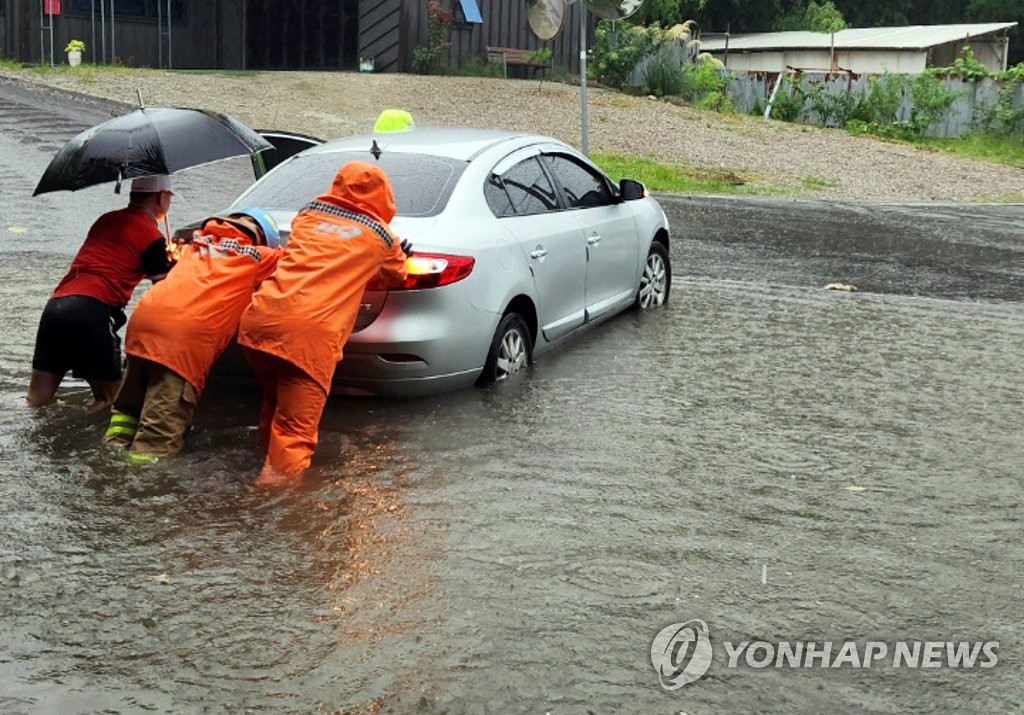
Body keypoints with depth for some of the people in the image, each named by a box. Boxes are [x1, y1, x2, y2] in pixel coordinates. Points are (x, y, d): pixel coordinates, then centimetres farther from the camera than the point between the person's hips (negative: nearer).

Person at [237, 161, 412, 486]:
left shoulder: (308, 214, 22)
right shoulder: (380, 234, 14)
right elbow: (396, 277, 32)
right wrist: (398, 258, 52)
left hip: (261, 317, 5)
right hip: (312, 332, -5)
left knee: (275, 400, 27)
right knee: (295, 426, -3)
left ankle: (270, 458, 42)